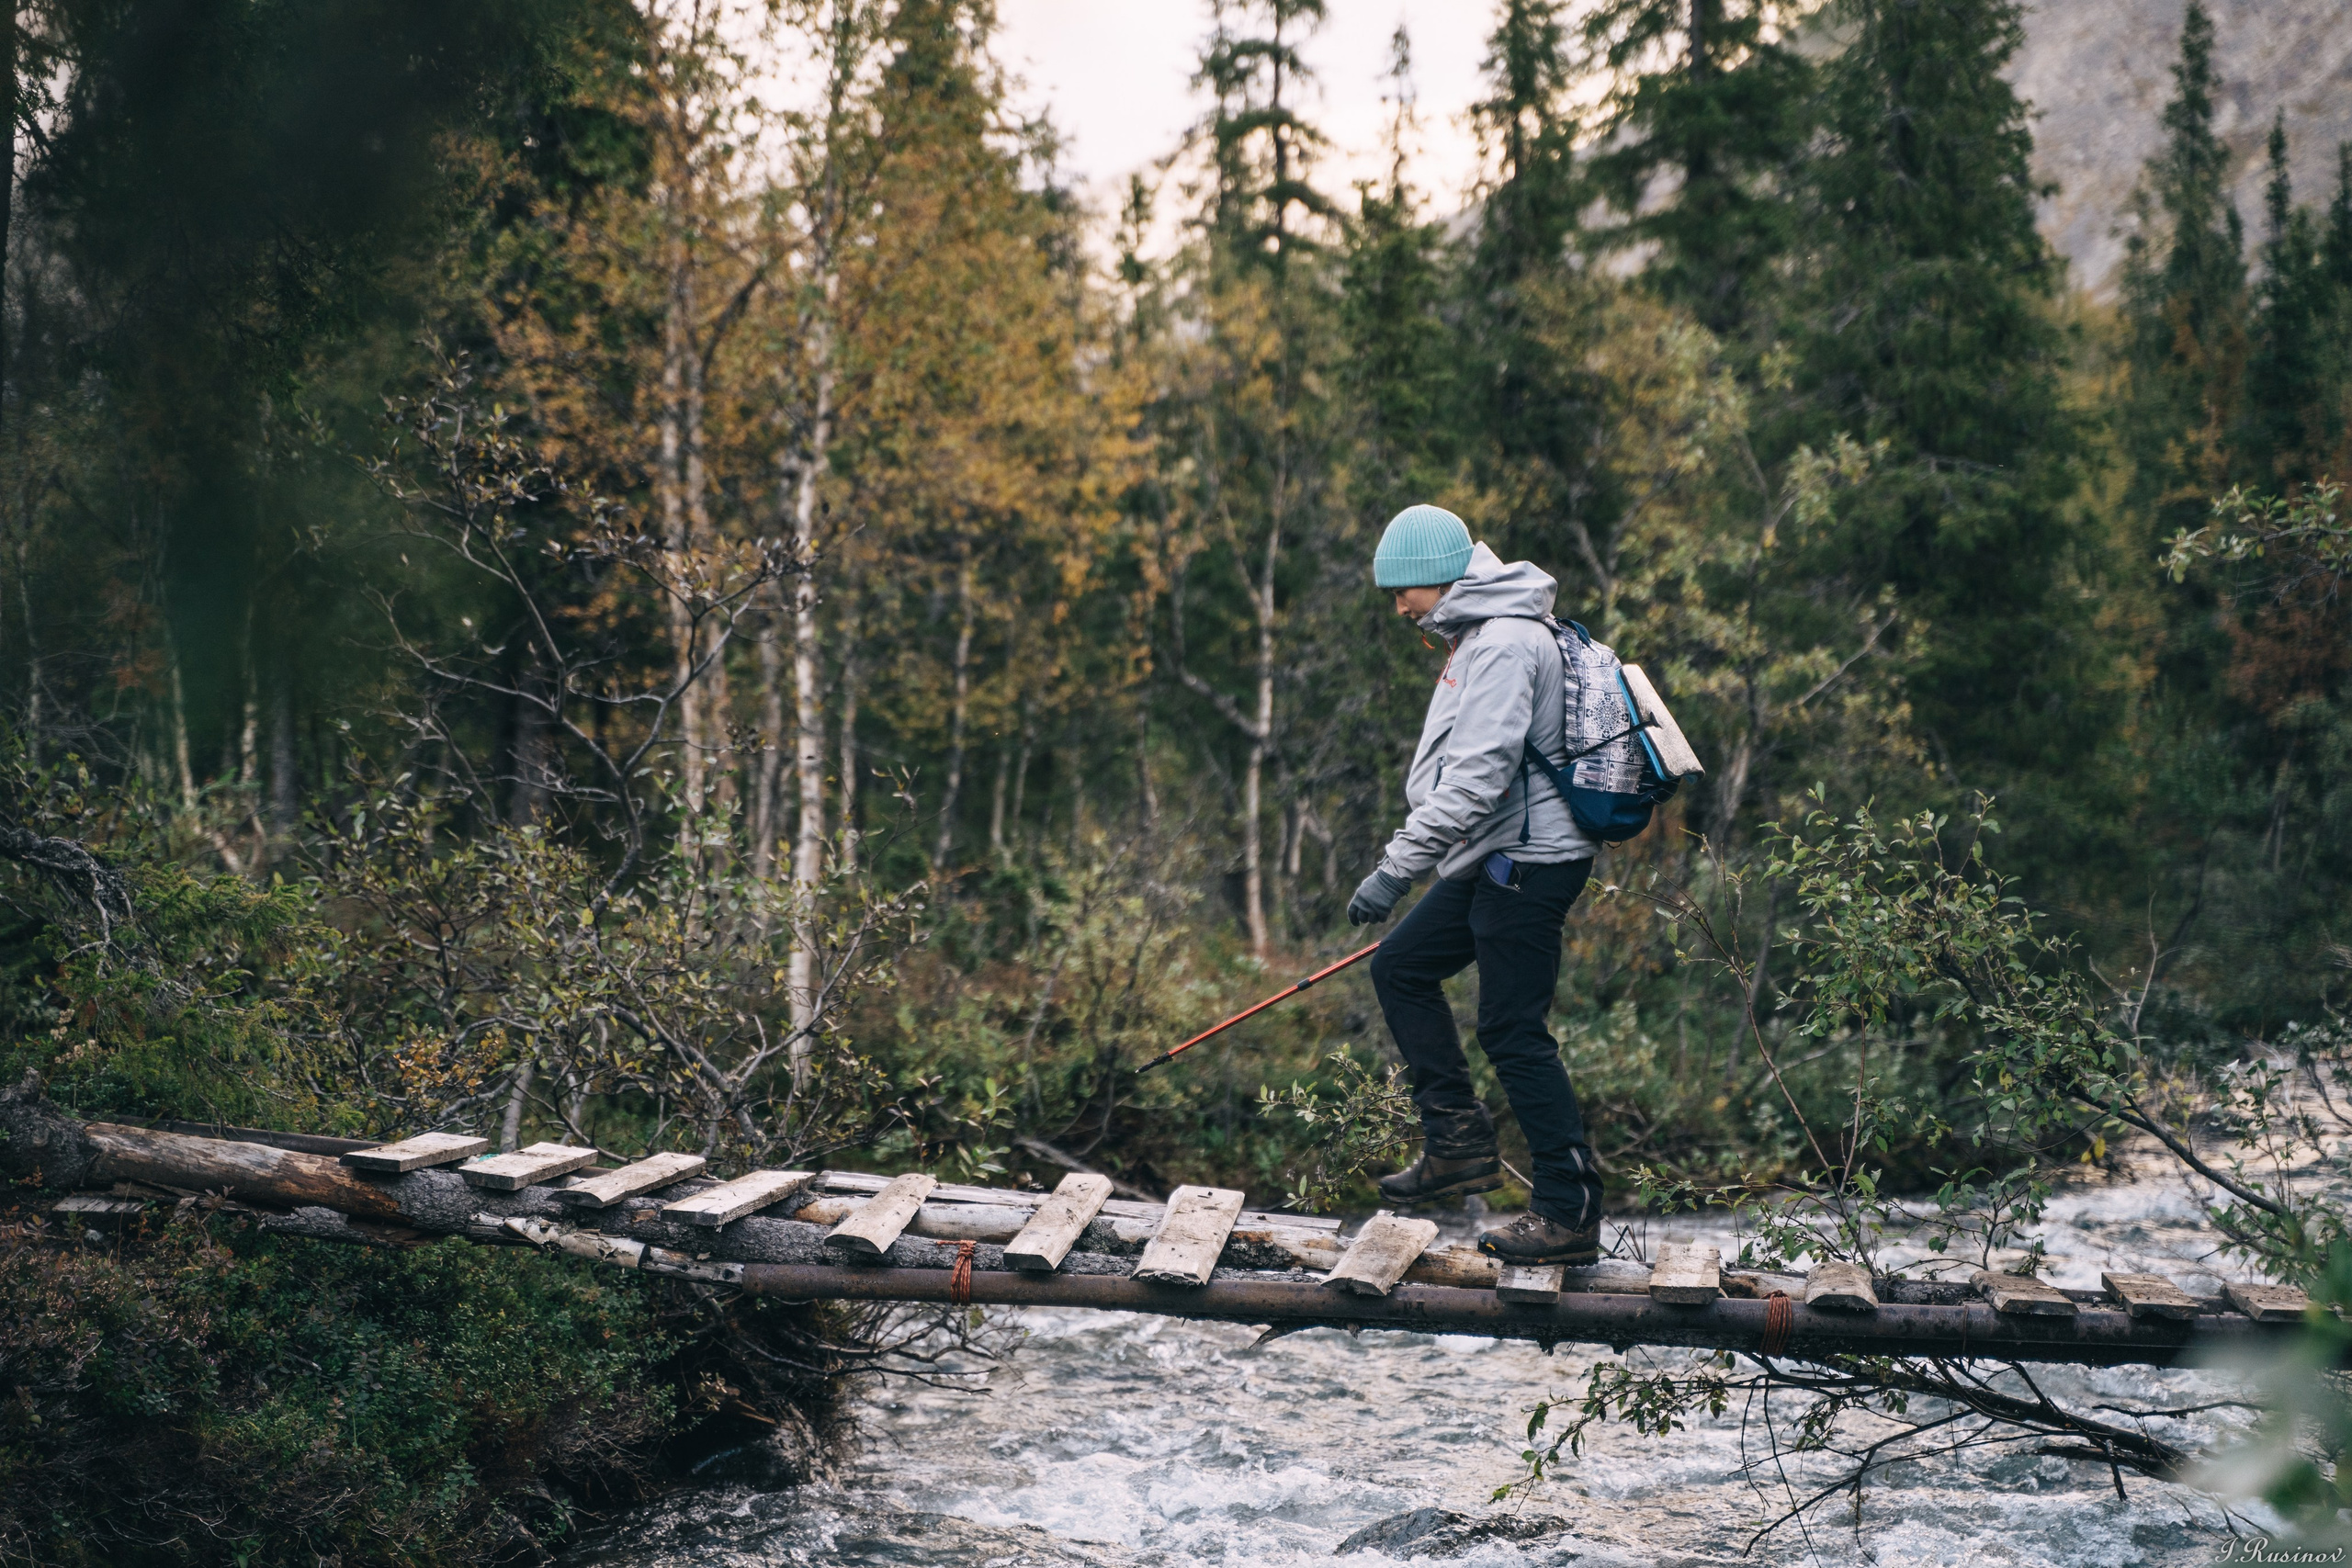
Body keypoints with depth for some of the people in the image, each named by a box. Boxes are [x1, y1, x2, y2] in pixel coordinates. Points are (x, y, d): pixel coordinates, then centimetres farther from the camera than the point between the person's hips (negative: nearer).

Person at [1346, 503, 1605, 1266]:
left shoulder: (1504, 645, -19)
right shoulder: (1479, 636, 15)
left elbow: (1477, 779, -27)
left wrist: (1396, 867, -25)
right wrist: (1412, 863, 26)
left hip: (1528, 862, -11)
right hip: (1498, 861, 11)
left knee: (1513, 1032, -8)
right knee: (1401, 968, 15)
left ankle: (1571, 1212, -2)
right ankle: (1459, 1144, 18)